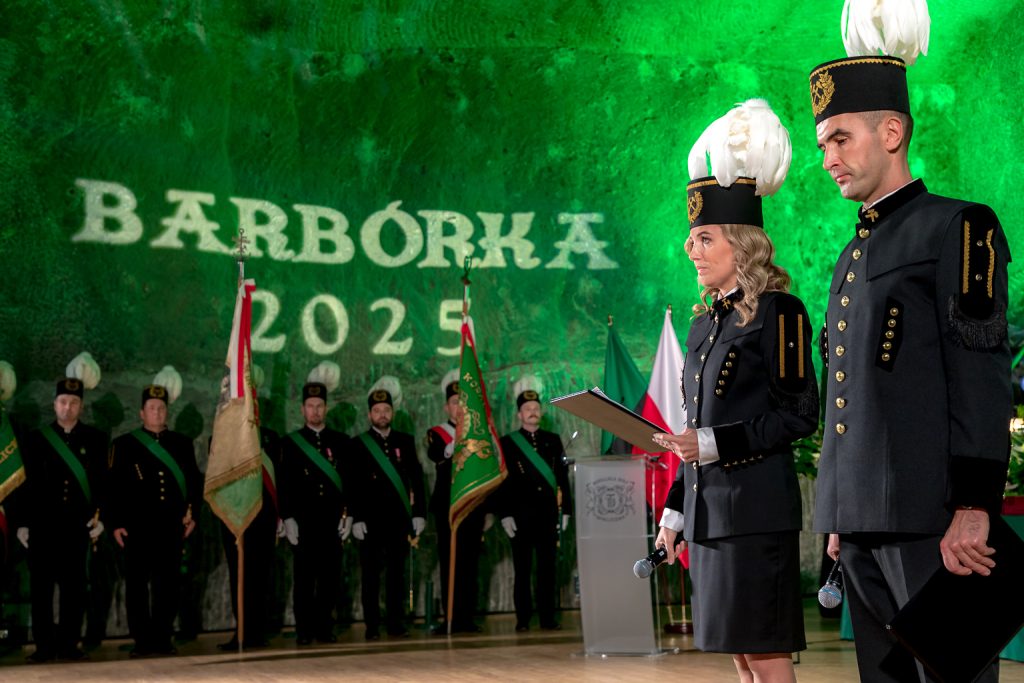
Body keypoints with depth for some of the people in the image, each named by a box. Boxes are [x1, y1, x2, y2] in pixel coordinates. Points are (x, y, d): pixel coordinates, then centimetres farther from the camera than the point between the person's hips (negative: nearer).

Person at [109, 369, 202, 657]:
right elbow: (114, 486, 1)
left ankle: (162, 638, 10)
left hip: (172, 526, 2)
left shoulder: (182, 443, 13)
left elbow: (194, 480, 14)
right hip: (138, 526, -2)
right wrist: (116, 523, -5)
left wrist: (192, 513, 3)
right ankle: (142, 641, 6)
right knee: (137, 584, 0)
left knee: (168, 584, 3)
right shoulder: (124, 444, 5)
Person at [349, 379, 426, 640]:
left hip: (399, 518, 2)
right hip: (371, 519, -2)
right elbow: (353, 484, -1)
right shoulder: (358, 444, 3)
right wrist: (356, 518, -7)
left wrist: (419, 514, 3)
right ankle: (372, 626, 7)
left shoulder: (406, 441, 10)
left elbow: (417, 479, 9)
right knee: (371, 574, 1)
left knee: (397, 572, 5)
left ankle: (396, 623, 11)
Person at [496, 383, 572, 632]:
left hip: (548, 513, 2)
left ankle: (547, 618, 9)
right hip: (521, 515, -2)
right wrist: (505, 514, -7)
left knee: (547, 567, 4)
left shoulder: (553, 440, 11)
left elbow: (563, 477, 11)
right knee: (522, 569, 2)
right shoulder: (507, 442, 3)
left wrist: (565, 509, 5)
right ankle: (523, 619, 7)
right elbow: (502, 481, 0)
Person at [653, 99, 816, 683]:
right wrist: (675, 512, 16)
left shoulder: (778, 312, -7)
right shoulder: (706, 320, 15)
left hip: (757, 505, -8)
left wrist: (715, 444, -19)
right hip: (709, 506, 8)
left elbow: (801, 415, -11)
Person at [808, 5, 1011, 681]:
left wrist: (972, 511, -18)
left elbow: (982, 373, -12)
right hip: (863, 519, 8)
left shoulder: (958, 228, -3)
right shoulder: (854, 255, 21)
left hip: (930, 520, -8)